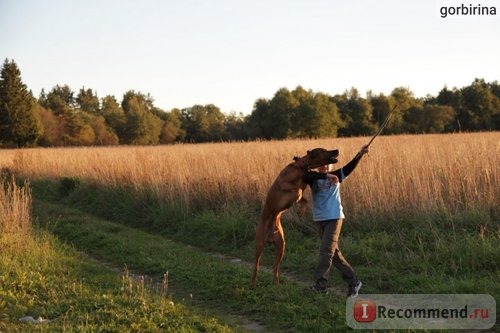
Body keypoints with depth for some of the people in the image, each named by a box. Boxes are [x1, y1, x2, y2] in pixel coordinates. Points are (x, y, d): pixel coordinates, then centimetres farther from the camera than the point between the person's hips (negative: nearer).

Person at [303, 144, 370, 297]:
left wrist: (361, 153, -24)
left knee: (326, 251, -14)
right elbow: (305, 176, -18)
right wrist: (326, 176, -29)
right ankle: (353, 281, 20)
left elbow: (350, 166, -8)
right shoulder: (313, 177, 4)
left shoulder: (336, 176, 4)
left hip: (334, 218, -3)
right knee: (334, 253, 9)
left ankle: (319, 284, -16)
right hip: (320, 220, 3)